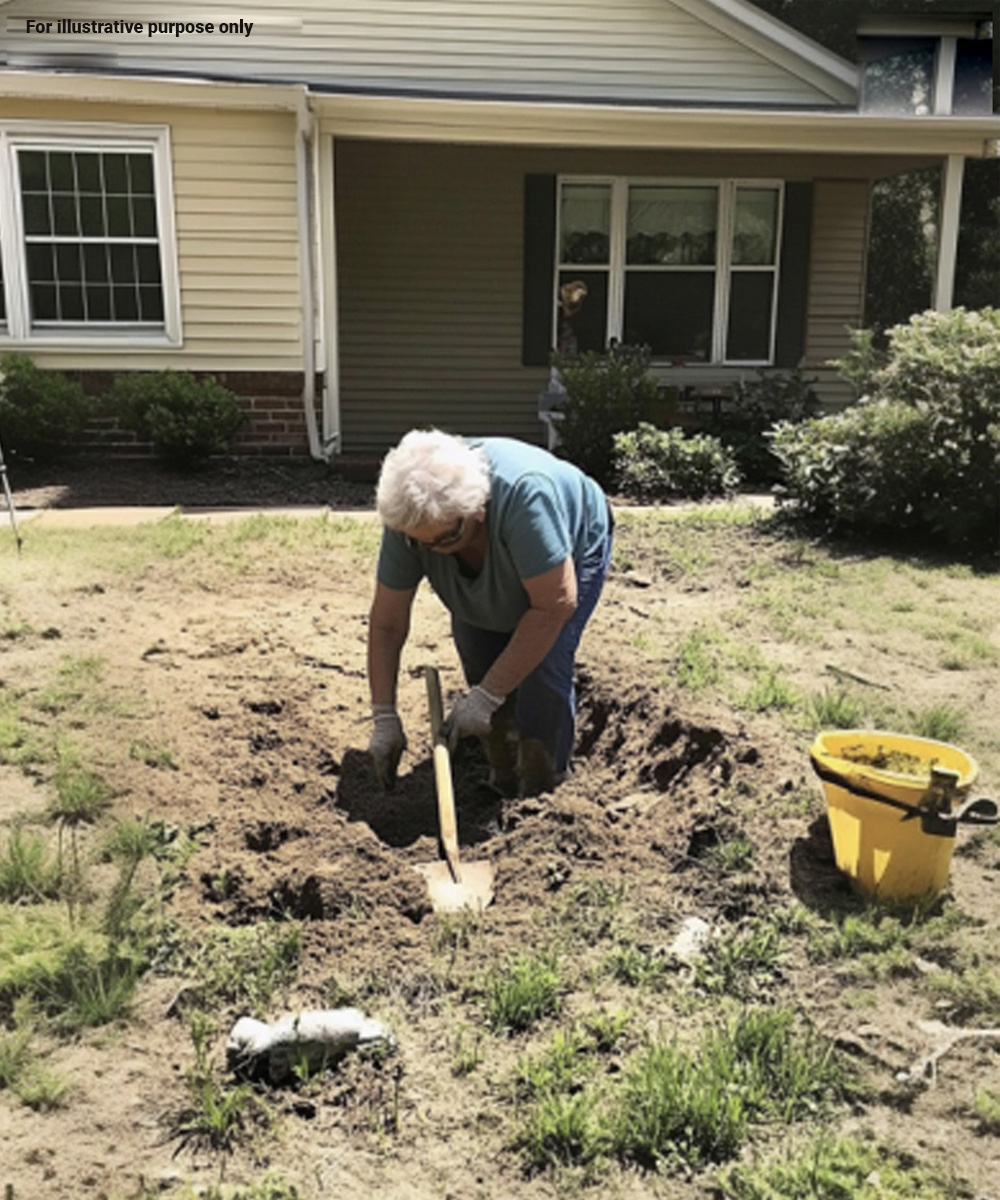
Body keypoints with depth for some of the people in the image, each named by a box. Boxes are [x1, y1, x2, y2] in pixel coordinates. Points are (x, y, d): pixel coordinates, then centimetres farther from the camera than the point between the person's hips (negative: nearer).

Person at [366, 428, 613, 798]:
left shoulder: (523, 494, -45)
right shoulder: (405, 517, -30)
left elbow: (554, 605, -39)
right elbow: (387, 624, -21)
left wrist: (488, 695, -37)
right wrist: (384, 717, -24)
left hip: (572, 551, -4)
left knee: (544, 669, -18)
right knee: (479, 669, -5)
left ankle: (540, 798, -1)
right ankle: (503, 788, 16)